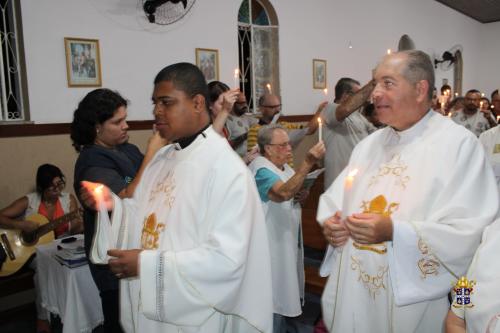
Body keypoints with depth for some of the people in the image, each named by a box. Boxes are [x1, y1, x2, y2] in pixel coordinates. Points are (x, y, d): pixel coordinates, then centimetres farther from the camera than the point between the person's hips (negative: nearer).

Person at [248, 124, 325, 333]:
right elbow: (283, 192, -38)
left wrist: (302, 195, -1)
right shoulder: (261, 169, -20)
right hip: (272, 245, -10)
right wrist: (308, 163, -43)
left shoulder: (285, 167, 10)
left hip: (288, 240, 10)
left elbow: (292, 196, 23)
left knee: (283, 294, 21)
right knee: (274, 297, 1)